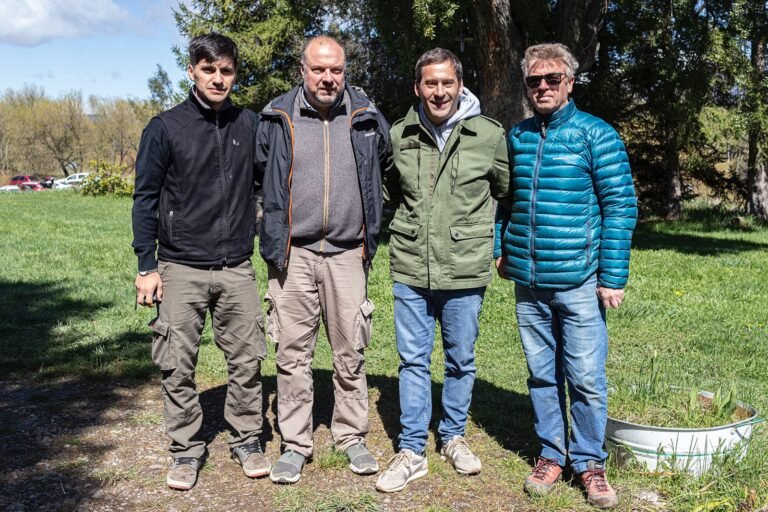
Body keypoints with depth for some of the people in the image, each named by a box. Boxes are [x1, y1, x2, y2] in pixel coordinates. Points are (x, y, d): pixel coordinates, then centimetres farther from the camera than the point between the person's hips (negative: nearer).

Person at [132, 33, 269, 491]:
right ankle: (186, 450, 20)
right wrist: (147, 267, -2)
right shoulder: (165, 128, -1)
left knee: (247, 359, 6)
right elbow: (146, 199, 1)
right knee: (179, 366, 3)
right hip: (181, 268, -2)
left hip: (237, 268, 2)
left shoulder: (251, 126, 6)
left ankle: (247, 439, 24)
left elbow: (267, 183, 16)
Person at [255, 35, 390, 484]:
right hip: (293, 253, -1)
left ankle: (352, 436, 23)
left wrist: (372, 228, 18)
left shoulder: (367, 119, 4)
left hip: (348, 253, 1)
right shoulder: (277, 118, 1)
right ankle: (295, 444, 17)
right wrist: (273, 233, 11)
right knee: (294, 352, 5)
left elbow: (388, 171, 20)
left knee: (351, 351, 8)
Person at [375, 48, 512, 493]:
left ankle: (454, 437, 33)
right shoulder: (399, 136, 1)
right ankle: (412, 451, 19)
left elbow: (505, 191, 10)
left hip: (466, 269, -1)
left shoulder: (490, 135, -5)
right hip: (410, 268, 1)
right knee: (413, 360, 8)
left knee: (461, 360, 13)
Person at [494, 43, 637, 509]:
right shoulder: (517, 137, 9)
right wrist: (499, 247, 9)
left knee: (586, 379, 2)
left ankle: (589, 462, 20)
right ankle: (552, 454, 27)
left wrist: (614, 277, -10)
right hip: (528, 283, 4)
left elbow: (621, 207, -7)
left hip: (579, 283, -4)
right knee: (542, 375, 12)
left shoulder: (597, 135, -4)